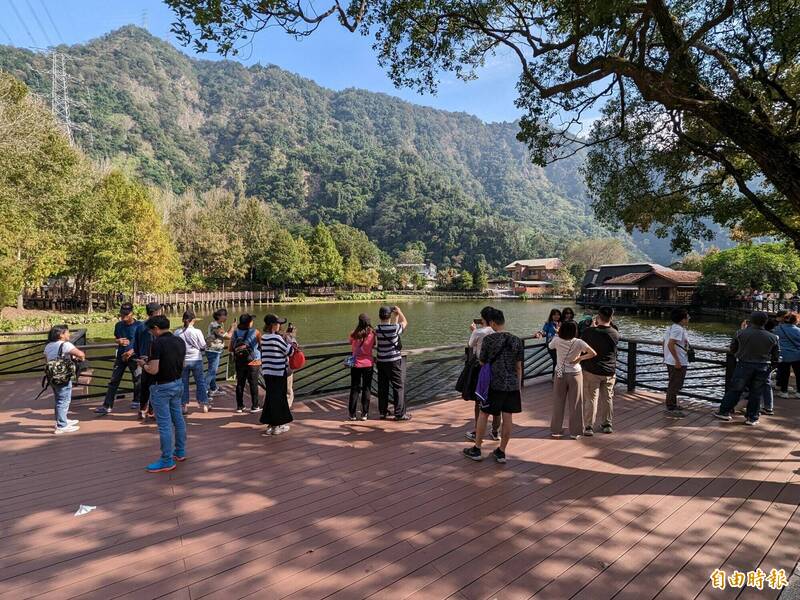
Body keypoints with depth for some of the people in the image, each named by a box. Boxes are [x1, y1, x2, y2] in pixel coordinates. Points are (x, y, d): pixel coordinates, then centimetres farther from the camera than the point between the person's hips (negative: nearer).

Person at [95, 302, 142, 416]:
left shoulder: (138, 325, -10)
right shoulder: (118, 325, 5)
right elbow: (116, 338, 18)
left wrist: (132, 351, -19)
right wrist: (119, 341, -6)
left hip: (134, 356, -4)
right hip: (121, 356, 4)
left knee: (138, 380, 4)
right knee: (113, 381, 3)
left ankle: (136, 401, 25)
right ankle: (107, 406, 7)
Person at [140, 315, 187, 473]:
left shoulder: (157, 343, -18)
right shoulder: (180, 342, 4)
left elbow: (153, 370, -21)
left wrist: (144, 365, 1)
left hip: (162, 387, -8)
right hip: (178, 384, 8)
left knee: (164, 424, -1)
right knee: (178, 419, 17)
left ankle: (167, 461, 6)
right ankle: (180, 452, 29)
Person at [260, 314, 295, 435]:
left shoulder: (263, 337, 5)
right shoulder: (277, 338, -17)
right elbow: (289, 351, -8)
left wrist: (290, 347, 11)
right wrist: (292, 345, 11)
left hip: (267, 371, 7)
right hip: (278, 372, -6)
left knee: (270, 397, 13)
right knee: (279, 398, 5)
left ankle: (269, 424, 20)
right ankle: (278, 426, 15)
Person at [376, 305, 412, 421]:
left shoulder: (377, 329, -2)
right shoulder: (395, 328, -16)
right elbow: (405, 322, 3)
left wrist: (395, 316, 22)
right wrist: (399, 312, 15)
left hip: (381, 361, 5)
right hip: (394, 361, -5)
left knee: (382, 387, 13)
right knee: (399, 387, 4)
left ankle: (383, 412, 23)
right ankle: (400, 414, 7)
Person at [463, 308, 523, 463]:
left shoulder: (488, 339, -10)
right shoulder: (516, 340, 2)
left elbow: (482, 362, -1)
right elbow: (519, 367, 6)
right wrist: (519, 387, 13)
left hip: (494, 384, -3)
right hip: (512, 385, 4)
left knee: (483, 414, 10)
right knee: (508, 417, 9)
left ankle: (476, 450, 19)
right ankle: (501, 452, 20)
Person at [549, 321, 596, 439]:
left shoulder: (557, 340, -12)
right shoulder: (578, 342, -17)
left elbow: (550, 346, 9)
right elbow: (593, 354, -18)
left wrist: (558, 334, 12)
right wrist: (580, 358, -9)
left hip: (560, 374, 2)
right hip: (575, 374, -2)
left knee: (558, 402, 13)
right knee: (575, 404, 9)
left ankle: (555, 430, 21)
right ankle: (575, 432, 17)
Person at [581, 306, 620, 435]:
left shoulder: (589, 332, -14)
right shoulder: (615, 334, -5)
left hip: (591, 371, -3)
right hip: (609, 372, 3)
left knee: (590, 399, 3)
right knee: (607, 398, 16)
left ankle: (589, 426, 7)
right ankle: (607, 424, 28)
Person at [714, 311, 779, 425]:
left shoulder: (741, 333, -9)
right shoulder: (772, 337, -4)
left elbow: (732, 349, 0)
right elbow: (775, 357, 3)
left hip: (744, 365, -1)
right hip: (763, 367, 1)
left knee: (735, 390, 7)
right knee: (756, 393, 9)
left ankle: (724, 411, 11)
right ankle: (752, 418, 15)